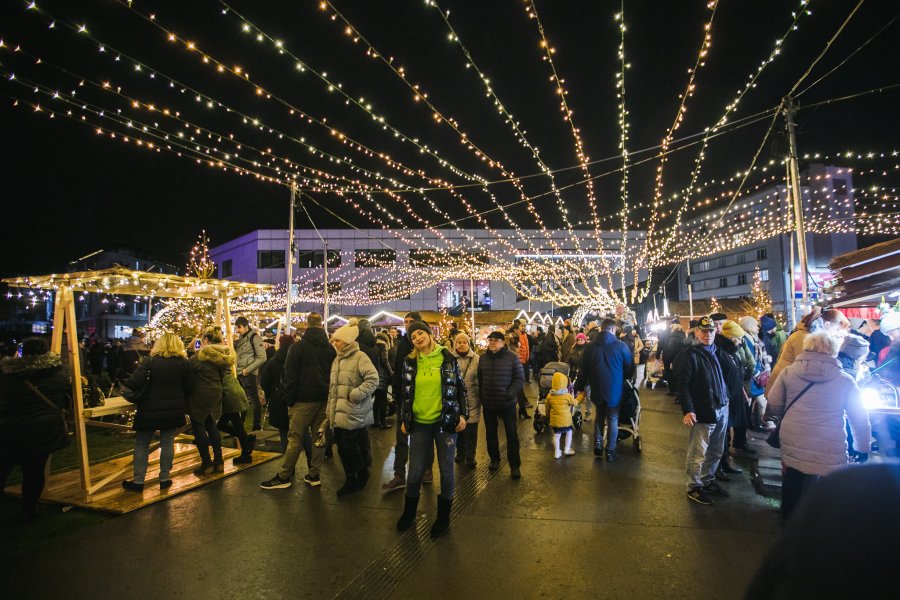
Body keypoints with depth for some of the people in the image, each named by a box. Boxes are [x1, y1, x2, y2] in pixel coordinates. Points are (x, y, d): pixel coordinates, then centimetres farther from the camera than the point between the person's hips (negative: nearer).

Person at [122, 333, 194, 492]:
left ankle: (138, 481, 17)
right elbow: (189, 388, -1)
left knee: (141, 444, 12)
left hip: (150, 409, -2)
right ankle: (164, 479, 17)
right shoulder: (184, 363, -2)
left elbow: (134, 382, -18)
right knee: (168, 442, 11)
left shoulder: (150, 361, -9)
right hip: (174, 410, 2)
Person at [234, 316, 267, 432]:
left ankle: (257, 425, 6)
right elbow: (235, 355, 22)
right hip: (239, 374, 8)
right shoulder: (240, 339, 15)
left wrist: (248, 369, -16)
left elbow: (262, 357, -14)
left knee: (254, 399, 0)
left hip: (248, 374, -8)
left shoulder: (254, 337, -9)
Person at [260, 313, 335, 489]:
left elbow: (290, 377, -6)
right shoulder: (330, 348, 7)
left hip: (304, 399, -4)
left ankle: (283, 476, 7)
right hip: (325, 399, 4)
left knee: (295, 438, 1)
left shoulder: (297, 347, -4)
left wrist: (289, 401, -1)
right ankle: (315, 475, 14)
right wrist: (330, 398, 10)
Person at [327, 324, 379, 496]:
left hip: (354, 413, -8)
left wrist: (355, 394, -22)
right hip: (340, 413, 8)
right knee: (342, 444, 10)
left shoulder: (360, 357, -10)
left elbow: (373, 379, -21)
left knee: (347, 445, -7)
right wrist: (330, 411, 16)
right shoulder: (337, 359, 15)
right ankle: (352, 479, 26)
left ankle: (353, 480, 12)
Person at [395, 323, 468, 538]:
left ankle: (444, 516, 27)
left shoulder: (447, 358, -3)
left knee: (446, 469, 8)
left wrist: (462, 414, -3)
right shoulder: (410, 362, 1)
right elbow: (405, 392, 10)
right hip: (419, 423, 2)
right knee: (415, 471, 7)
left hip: (445, 421, -1)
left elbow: (460, 387, 3)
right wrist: (404, 419, 9)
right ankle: (409, 512, 32)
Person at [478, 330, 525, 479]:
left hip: (507, 403, -4)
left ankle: (515, 465, 14)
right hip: (488, 404, 4)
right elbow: (479, 379, 10)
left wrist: (510, 394, -19)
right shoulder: (483, 358, 4)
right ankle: (494, 459, 35)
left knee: (511, 434, 3)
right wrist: (481, 396, 2)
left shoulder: (512, 357, -9)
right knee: (490, 433, 16)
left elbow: (520, 378, -9)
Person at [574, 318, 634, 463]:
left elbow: (583, 370, 0)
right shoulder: (621, 346, -13)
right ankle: (610, 451, 17)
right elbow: (630, 368, -4)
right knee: (613, 420, 12)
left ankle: (598, 446, 17)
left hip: (597, 390, 2)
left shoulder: (590, 347, -5)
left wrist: (580, 387, 12)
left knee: (599, 416, 22)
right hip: (614, 390, -2)